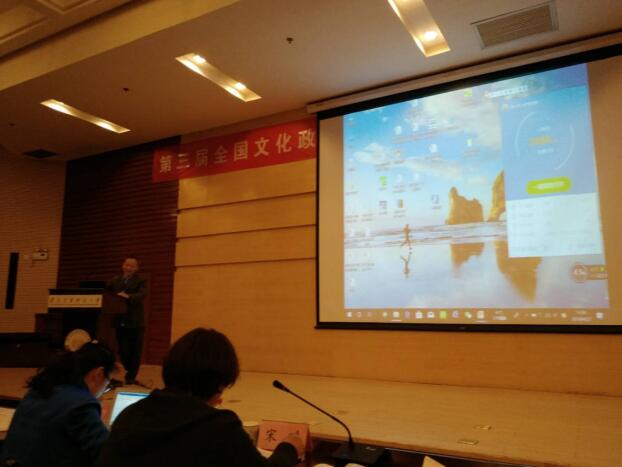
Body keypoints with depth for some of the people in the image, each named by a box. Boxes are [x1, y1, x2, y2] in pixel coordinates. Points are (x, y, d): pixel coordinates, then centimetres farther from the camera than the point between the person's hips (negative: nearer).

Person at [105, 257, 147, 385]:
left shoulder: (140, 281, -1)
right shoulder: (114, 280, 12)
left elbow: (142, 295, -18)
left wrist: (128, 297, -35)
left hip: (135, 322, -3)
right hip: (120, 321, 3)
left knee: (135, 351, 3)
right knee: (123, 350, 9)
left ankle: (131, 377, 16)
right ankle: (130, 373, 30)